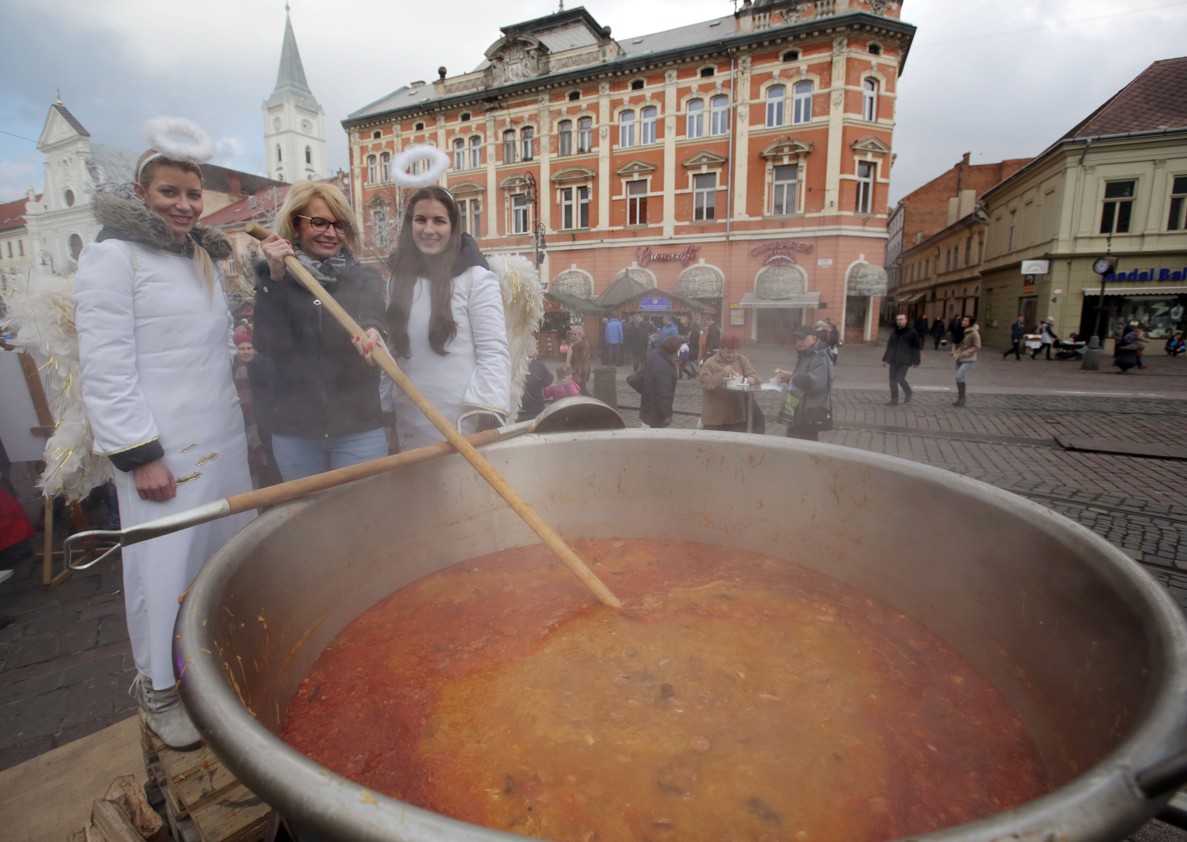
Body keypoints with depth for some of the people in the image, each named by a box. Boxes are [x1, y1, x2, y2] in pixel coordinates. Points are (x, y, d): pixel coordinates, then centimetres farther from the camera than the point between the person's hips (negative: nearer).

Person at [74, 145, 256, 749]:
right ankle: (159, 688, 22)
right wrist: (139, 454, -15)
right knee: (166, 563, 1)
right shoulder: (113, 254, -7)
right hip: (162, 448, -7)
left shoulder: (205, 257, 16)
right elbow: (105, 368, -12)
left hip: (222, 437, 7)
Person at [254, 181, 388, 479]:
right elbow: (270, 347, -9)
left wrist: (370, 333, -42)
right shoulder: (272, 278, 4)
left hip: (359, 428, -1)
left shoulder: (365, 278, 3)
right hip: (293, 431, 2)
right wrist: (275, 278, -17)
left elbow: (373, 320, -19)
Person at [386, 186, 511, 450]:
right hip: (411, 423, 5)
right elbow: (391, 352, 13)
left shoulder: (477, 279, -7)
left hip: (465, 421, -5)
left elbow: (494, 353, -12)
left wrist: (489, 416, -19)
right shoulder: (399, 280, 11)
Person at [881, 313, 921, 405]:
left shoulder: (912, 332, -5)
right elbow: (889, 347, 18)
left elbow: (917, 348, -3)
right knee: (893, 379, 4)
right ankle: (894, 399, 13)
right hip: (894, 360, 6)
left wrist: (916, 361, -6)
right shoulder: (894, 332, 11)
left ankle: (908, 392, 13)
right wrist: (885, 359, 14)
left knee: (900, 377, -15)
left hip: (905, 361, -5)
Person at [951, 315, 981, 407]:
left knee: (959, 377, -18)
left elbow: (977, 347, -15)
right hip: (959, 359, 7)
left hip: (968, 360, -7)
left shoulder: (974, 333, -15)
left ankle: (961, 399, -9)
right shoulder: (962, 331, 6)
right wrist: (954, 351, 3)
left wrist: (964, 354, -19)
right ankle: (962, 397, 23)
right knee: (960, 378, 11)